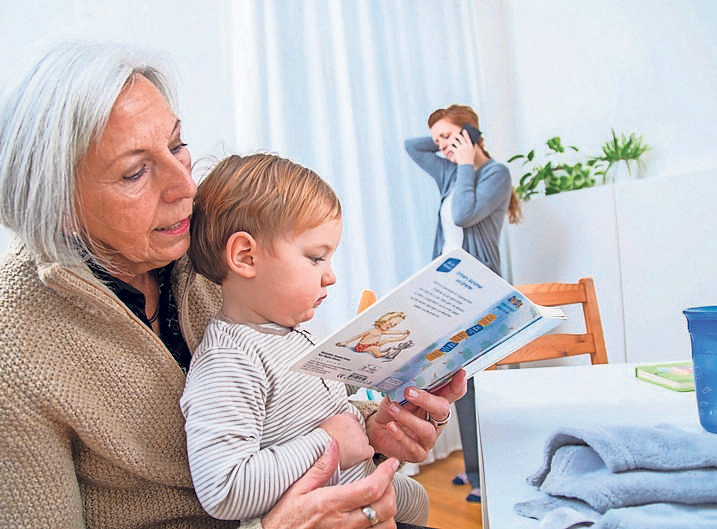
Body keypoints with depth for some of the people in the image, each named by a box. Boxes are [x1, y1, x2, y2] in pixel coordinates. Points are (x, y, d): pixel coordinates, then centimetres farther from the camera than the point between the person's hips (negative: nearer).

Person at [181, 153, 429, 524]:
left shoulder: (292, 333, 1)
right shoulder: (226, 364, -29)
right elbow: (222, 491, -37)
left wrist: (370, 428, 1)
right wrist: (327, 443, -30)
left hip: (361, 487, 9)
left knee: (416, 498, 27)